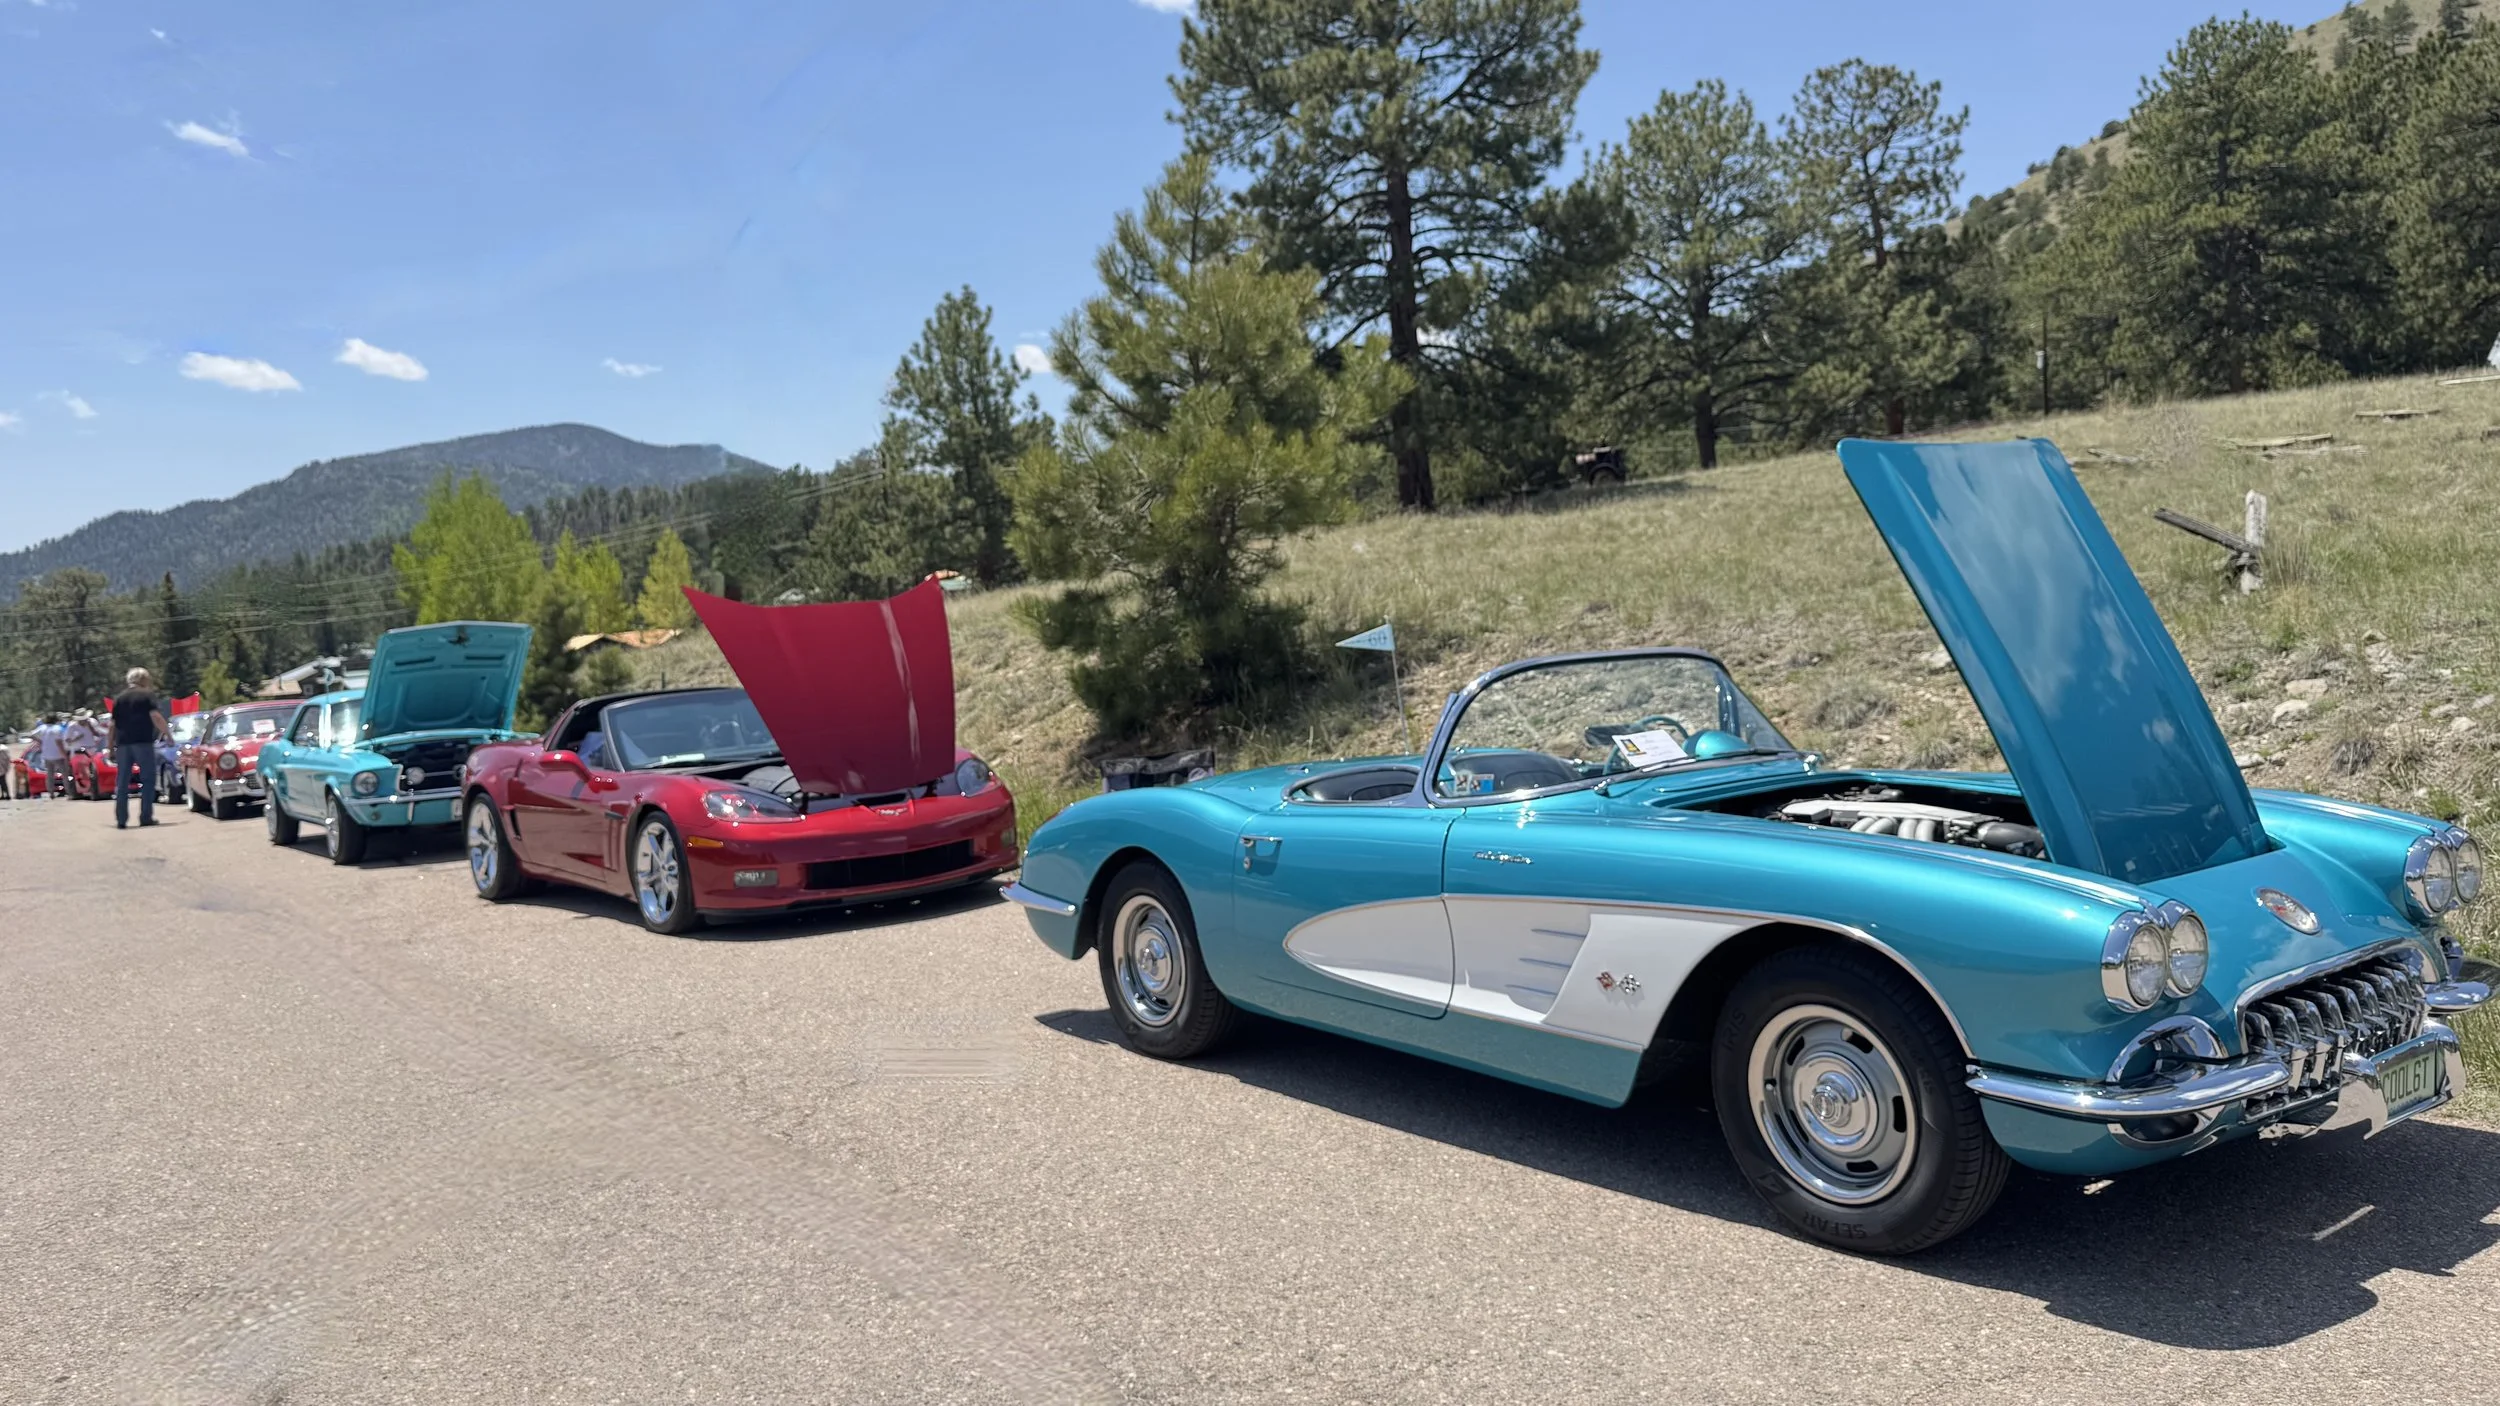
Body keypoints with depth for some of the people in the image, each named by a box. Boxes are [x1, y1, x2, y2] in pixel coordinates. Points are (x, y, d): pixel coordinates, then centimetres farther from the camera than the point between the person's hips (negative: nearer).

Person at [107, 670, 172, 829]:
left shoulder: (119, 698, 15)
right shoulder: (147, 695, 2)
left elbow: (112, 725, 13)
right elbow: (155, 716, -12)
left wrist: (110, 745, 17)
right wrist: (167, 732, -5)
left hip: (122, 743, 4)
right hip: (143, 742, -4)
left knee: (122, 783, 7)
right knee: (148, 780, 2)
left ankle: (121, 820, 4)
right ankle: (146, 817, -3)